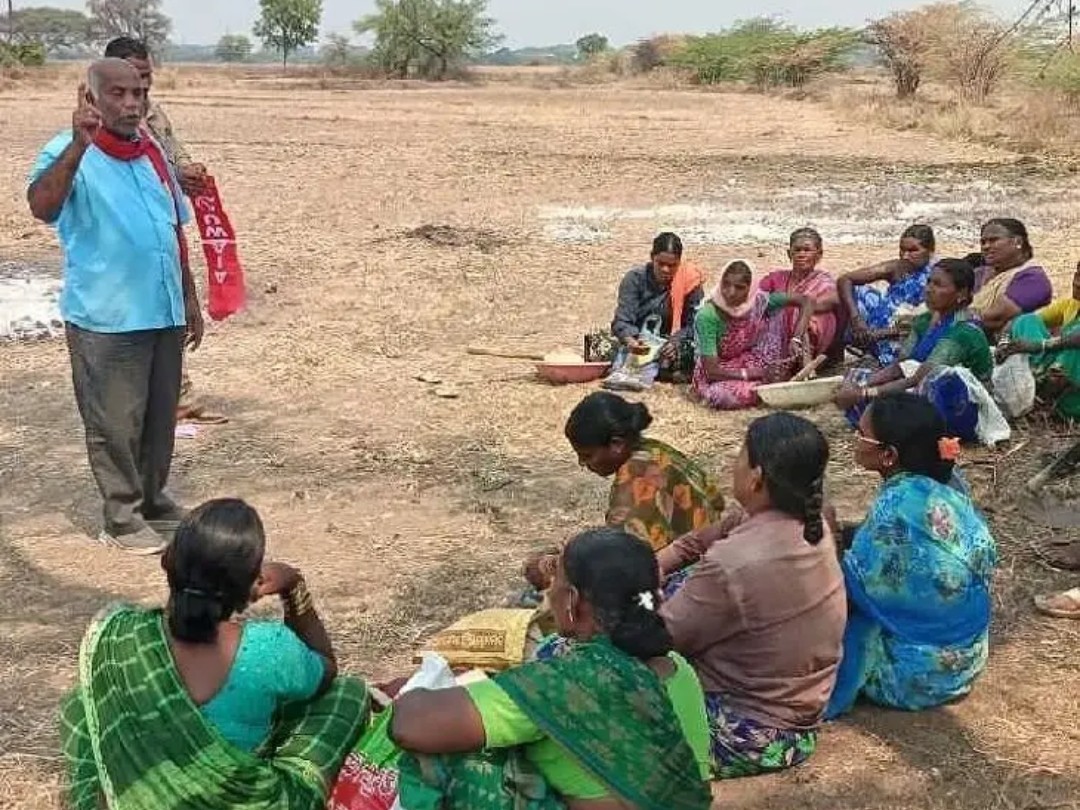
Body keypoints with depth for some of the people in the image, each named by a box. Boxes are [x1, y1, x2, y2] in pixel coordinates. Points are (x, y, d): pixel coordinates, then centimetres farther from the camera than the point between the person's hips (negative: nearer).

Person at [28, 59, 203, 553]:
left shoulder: (153, 154, 11)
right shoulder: (71, 154, -11)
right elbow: (41, 207, -32)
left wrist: (190, 299, 19)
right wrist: (80, 144, -42)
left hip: (163, 313, 7)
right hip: (105, 320, -6)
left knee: (160, 419, 16)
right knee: (115, 424, 3)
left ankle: (153, 501, 32)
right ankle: (122, 518, 16)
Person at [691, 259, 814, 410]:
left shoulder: (758, 301, -18)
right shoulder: (707, 316, -28)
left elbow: (805, 302, -14)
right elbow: (711, 371, -29)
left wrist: (796, 340, -27)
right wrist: (756, 373, -36)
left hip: (749, 361, 4)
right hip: (719, 374, -3)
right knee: (721, 395, -39)